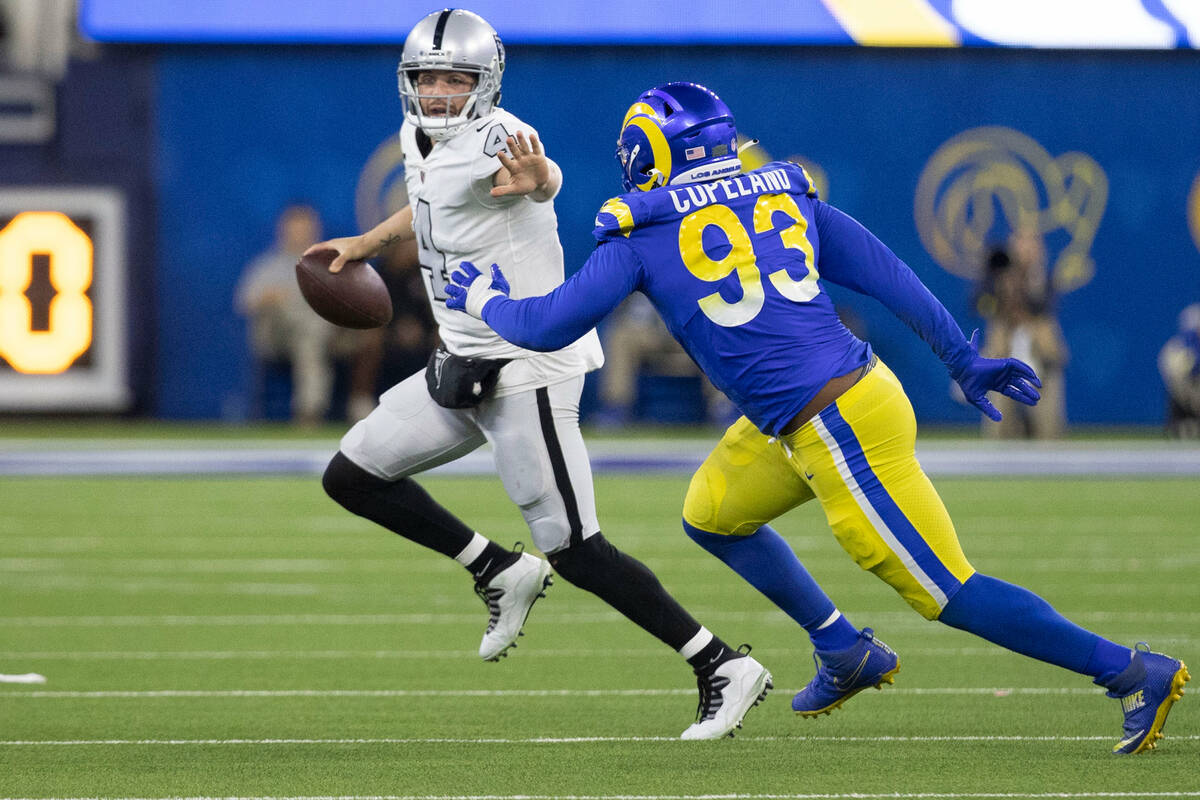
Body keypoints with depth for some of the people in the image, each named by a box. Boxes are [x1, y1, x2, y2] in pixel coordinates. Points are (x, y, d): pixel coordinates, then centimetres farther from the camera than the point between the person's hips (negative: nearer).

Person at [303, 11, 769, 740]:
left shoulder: (493, 140, -20)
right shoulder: (424, 140, 8)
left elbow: (545, 180, -44)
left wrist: (533, 180, -67)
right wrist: (369, 243, 42)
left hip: (527, 368, -9)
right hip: (467, 366, 9)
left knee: (575, 552, -11)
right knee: (353, 477, 11)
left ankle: (723, 668, -4)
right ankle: (500, 573, 20)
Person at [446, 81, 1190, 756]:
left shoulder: (644, 232, -2)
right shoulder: (785, 194, 13)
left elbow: (549, 326, 0)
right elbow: (886, 274, 9)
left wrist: (486, 300, 20)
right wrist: (965, 358, 11)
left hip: (839, 427, -8)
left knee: (948, 591, -1)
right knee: (711, 515, 24)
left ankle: (1137, 672, -2)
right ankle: (846, 653, 29)